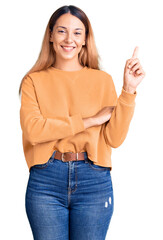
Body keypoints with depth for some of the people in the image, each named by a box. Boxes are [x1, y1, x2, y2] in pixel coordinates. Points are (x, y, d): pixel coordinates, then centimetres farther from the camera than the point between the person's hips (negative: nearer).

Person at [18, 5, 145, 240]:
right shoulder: (34, 81, 5)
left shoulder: (102, 80, 7)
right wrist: (89, 120, -10)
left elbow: (114, 138, -1)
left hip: (94, 182, 1)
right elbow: (32, 130, -11)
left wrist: (128, 90, -9)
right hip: (46, 180, 0)